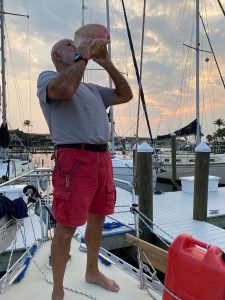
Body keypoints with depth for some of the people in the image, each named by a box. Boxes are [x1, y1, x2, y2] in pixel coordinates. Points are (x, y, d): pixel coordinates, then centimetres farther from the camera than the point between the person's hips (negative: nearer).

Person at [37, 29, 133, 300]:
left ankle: (92, 271, 38)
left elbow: (126, 95, 23)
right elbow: (65, 88, -22)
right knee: (67, 226, 0)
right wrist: (83, 56, -6)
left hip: (102, 157, 8)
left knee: (97, 217, 17)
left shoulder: (91, 89, 24)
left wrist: (107, 64, 17)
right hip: (74, 159, -7)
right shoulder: (47, 78, 3)